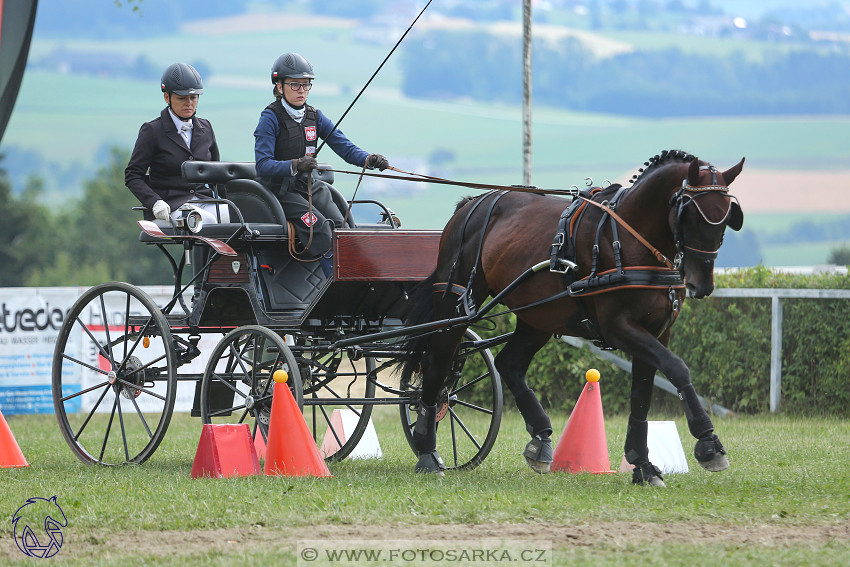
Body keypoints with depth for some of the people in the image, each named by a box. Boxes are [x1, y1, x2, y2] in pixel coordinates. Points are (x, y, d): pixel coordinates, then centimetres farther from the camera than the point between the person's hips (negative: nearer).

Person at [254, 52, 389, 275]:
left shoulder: (315, 117, 10)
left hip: (310, 186, 6)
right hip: (280, 189, -6)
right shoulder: (270, 119, -8)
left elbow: (345, 148, 3)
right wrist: (295, 165, -35)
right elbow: (263, 165, -19)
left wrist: (369, 160, -17)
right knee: (319, 227, -27)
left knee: (341, 227, -18)